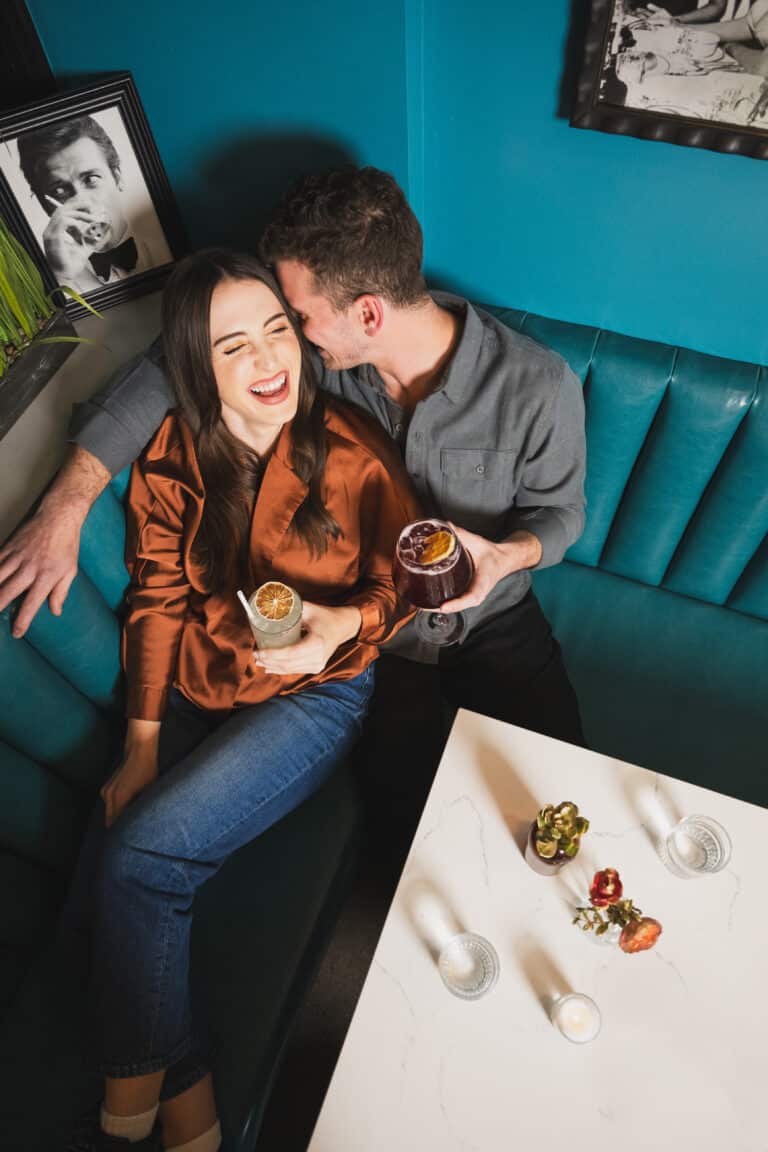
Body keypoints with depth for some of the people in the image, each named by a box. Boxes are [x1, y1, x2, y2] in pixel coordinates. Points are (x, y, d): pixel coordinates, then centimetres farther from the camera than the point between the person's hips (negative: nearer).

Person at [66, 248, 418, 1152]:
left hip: (318, 691, -4)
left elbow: (404, 575, -4)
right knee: (97, 890, -7)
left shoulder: (349, 453, -14)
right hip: (196, 687, 5)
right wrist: (143, 744, -3)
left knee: (138, 858, -17)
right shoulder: (171, 457, -4)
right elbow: (156, 601, -1)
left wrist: (341, 624, -25)